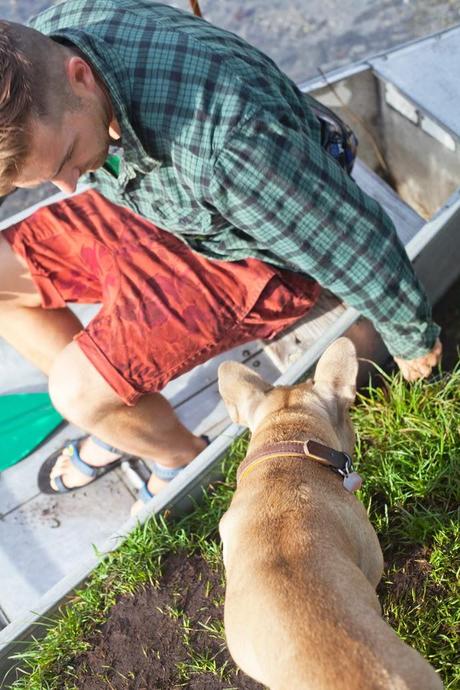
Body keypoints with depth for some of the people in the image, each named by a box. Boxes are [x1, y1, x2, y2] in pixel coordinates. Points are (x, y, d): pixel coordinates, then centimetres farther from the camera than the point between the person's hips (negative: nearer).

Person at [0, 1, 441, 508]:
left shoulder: (224, 142, -43)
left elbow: (355, 239, -27)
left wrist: (412, 339, -11)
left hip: (249, 258, -6)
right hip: (151, 209, 7)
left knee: (78, 390, -16)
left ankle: (187, 459, 16)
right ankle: (118, 418, 18)